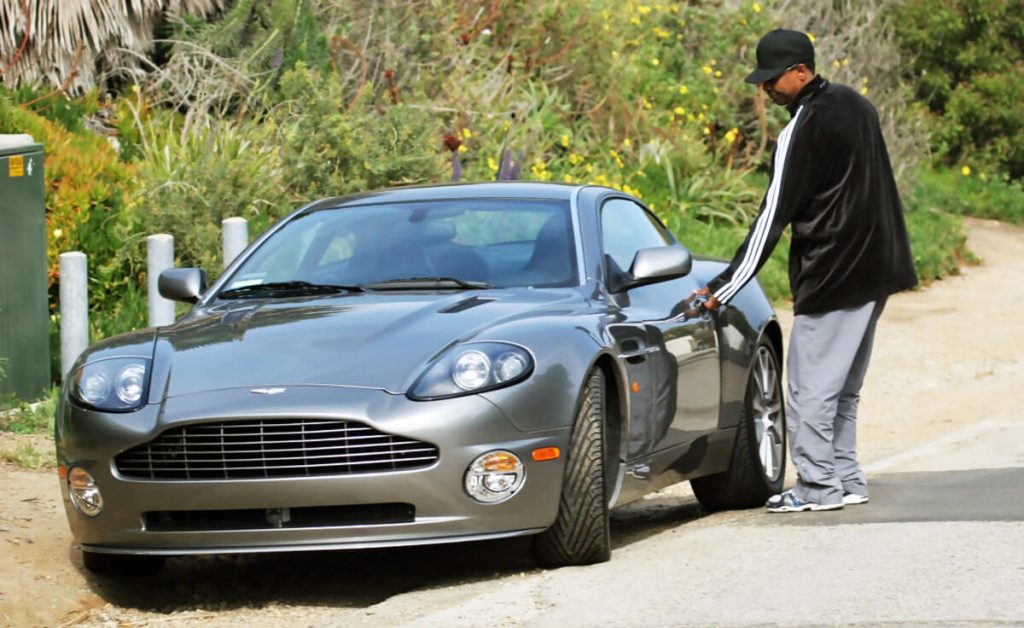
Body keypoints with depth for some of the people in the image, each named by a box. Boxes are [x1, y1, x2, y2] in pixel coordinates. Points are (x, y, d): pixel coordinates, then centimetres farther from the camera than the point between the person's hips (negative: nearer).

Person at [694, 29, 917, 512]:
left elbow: (772, 218, -17)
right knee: (842, 386, 16)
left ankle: (819, 486, -4)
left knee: (810, 386, -5)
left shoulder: (802, 132, -16)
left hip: (831, 274, -9)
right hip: (875, 270, 9)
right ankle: (846, 479, 18)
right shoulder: (856, 106, 11)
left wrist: (722, 290, -14)